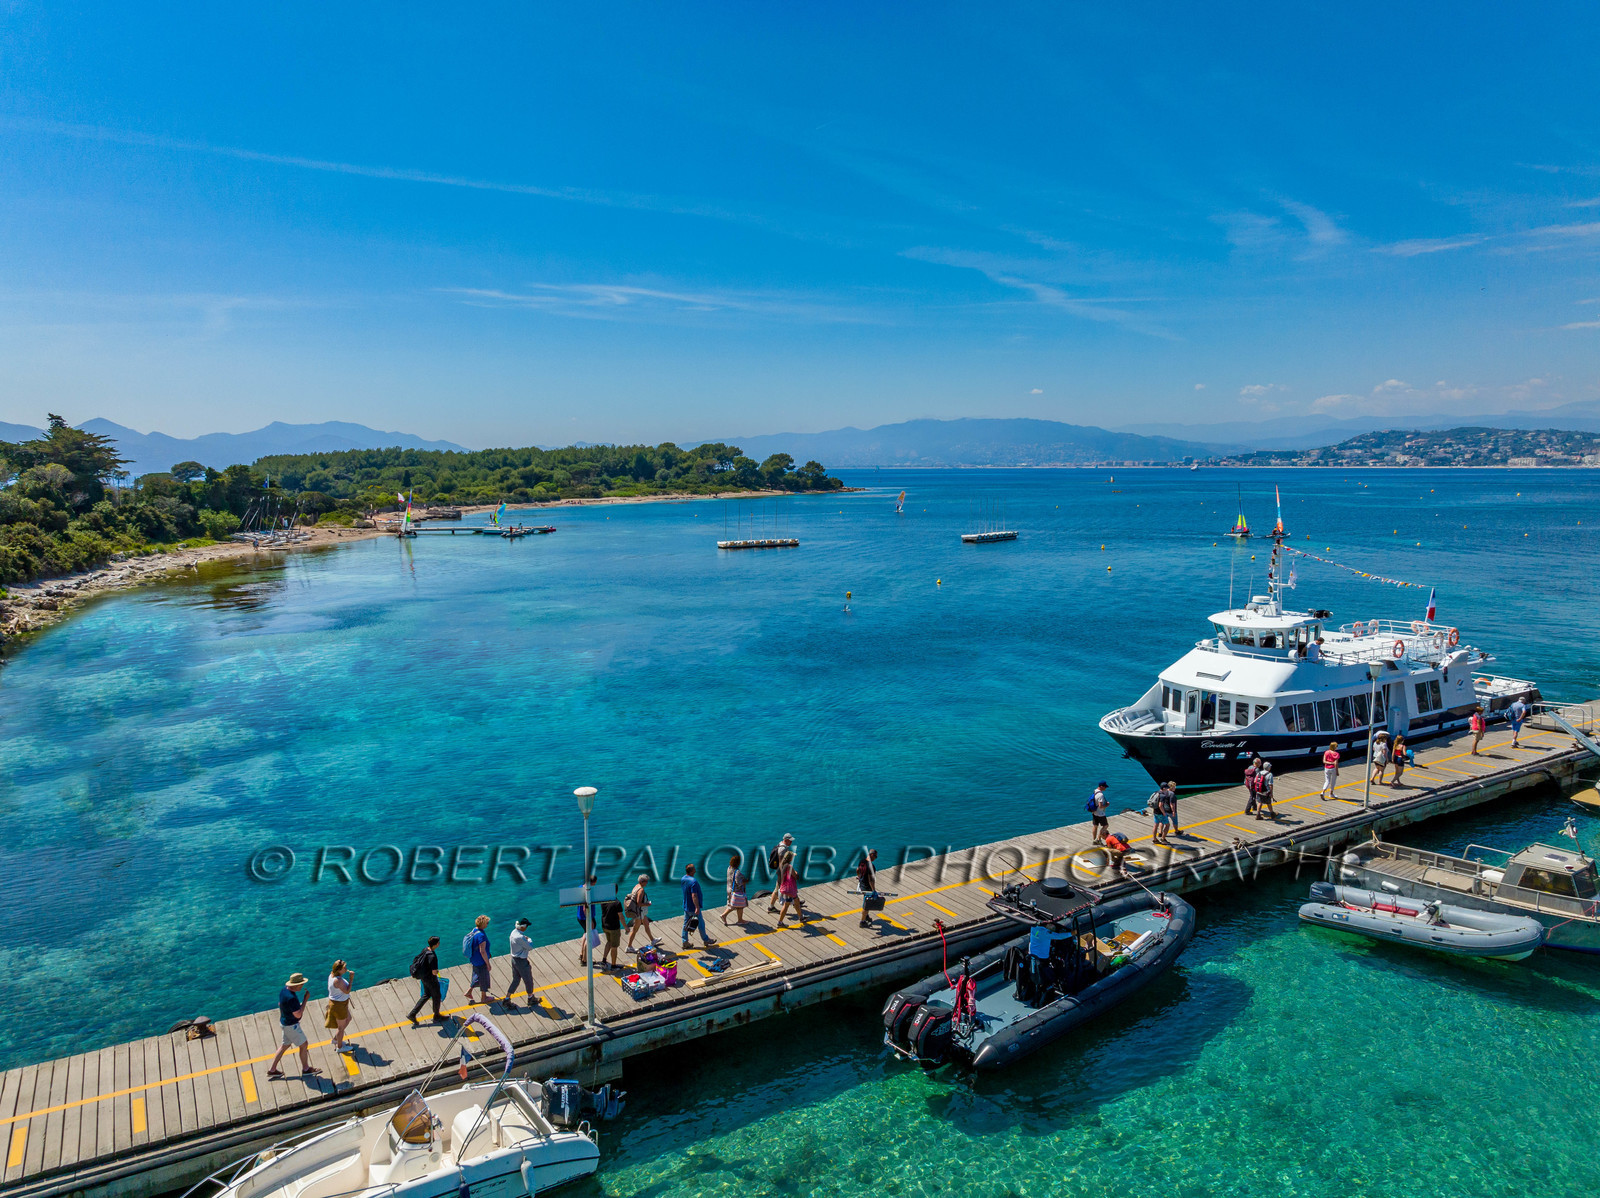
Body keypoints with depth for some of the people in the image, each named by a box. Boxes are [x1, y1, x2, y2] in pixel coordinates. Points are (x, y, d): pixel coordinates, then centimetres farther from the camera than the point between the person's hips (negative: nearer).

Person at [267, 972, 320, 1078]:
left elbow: (280, 1004, 13)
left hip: (284, 1021, 9)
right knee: (304, 1045, 6)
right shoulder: (291, 998, -34)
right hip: (291, 1026, -9)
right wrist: (305, 999, -27)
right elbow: (298, 1014, -30)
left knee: (285, 1045, 23)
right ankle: (306, 1069, 20)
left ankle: (272, 1070, 32)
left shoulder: (284, 990, -3)